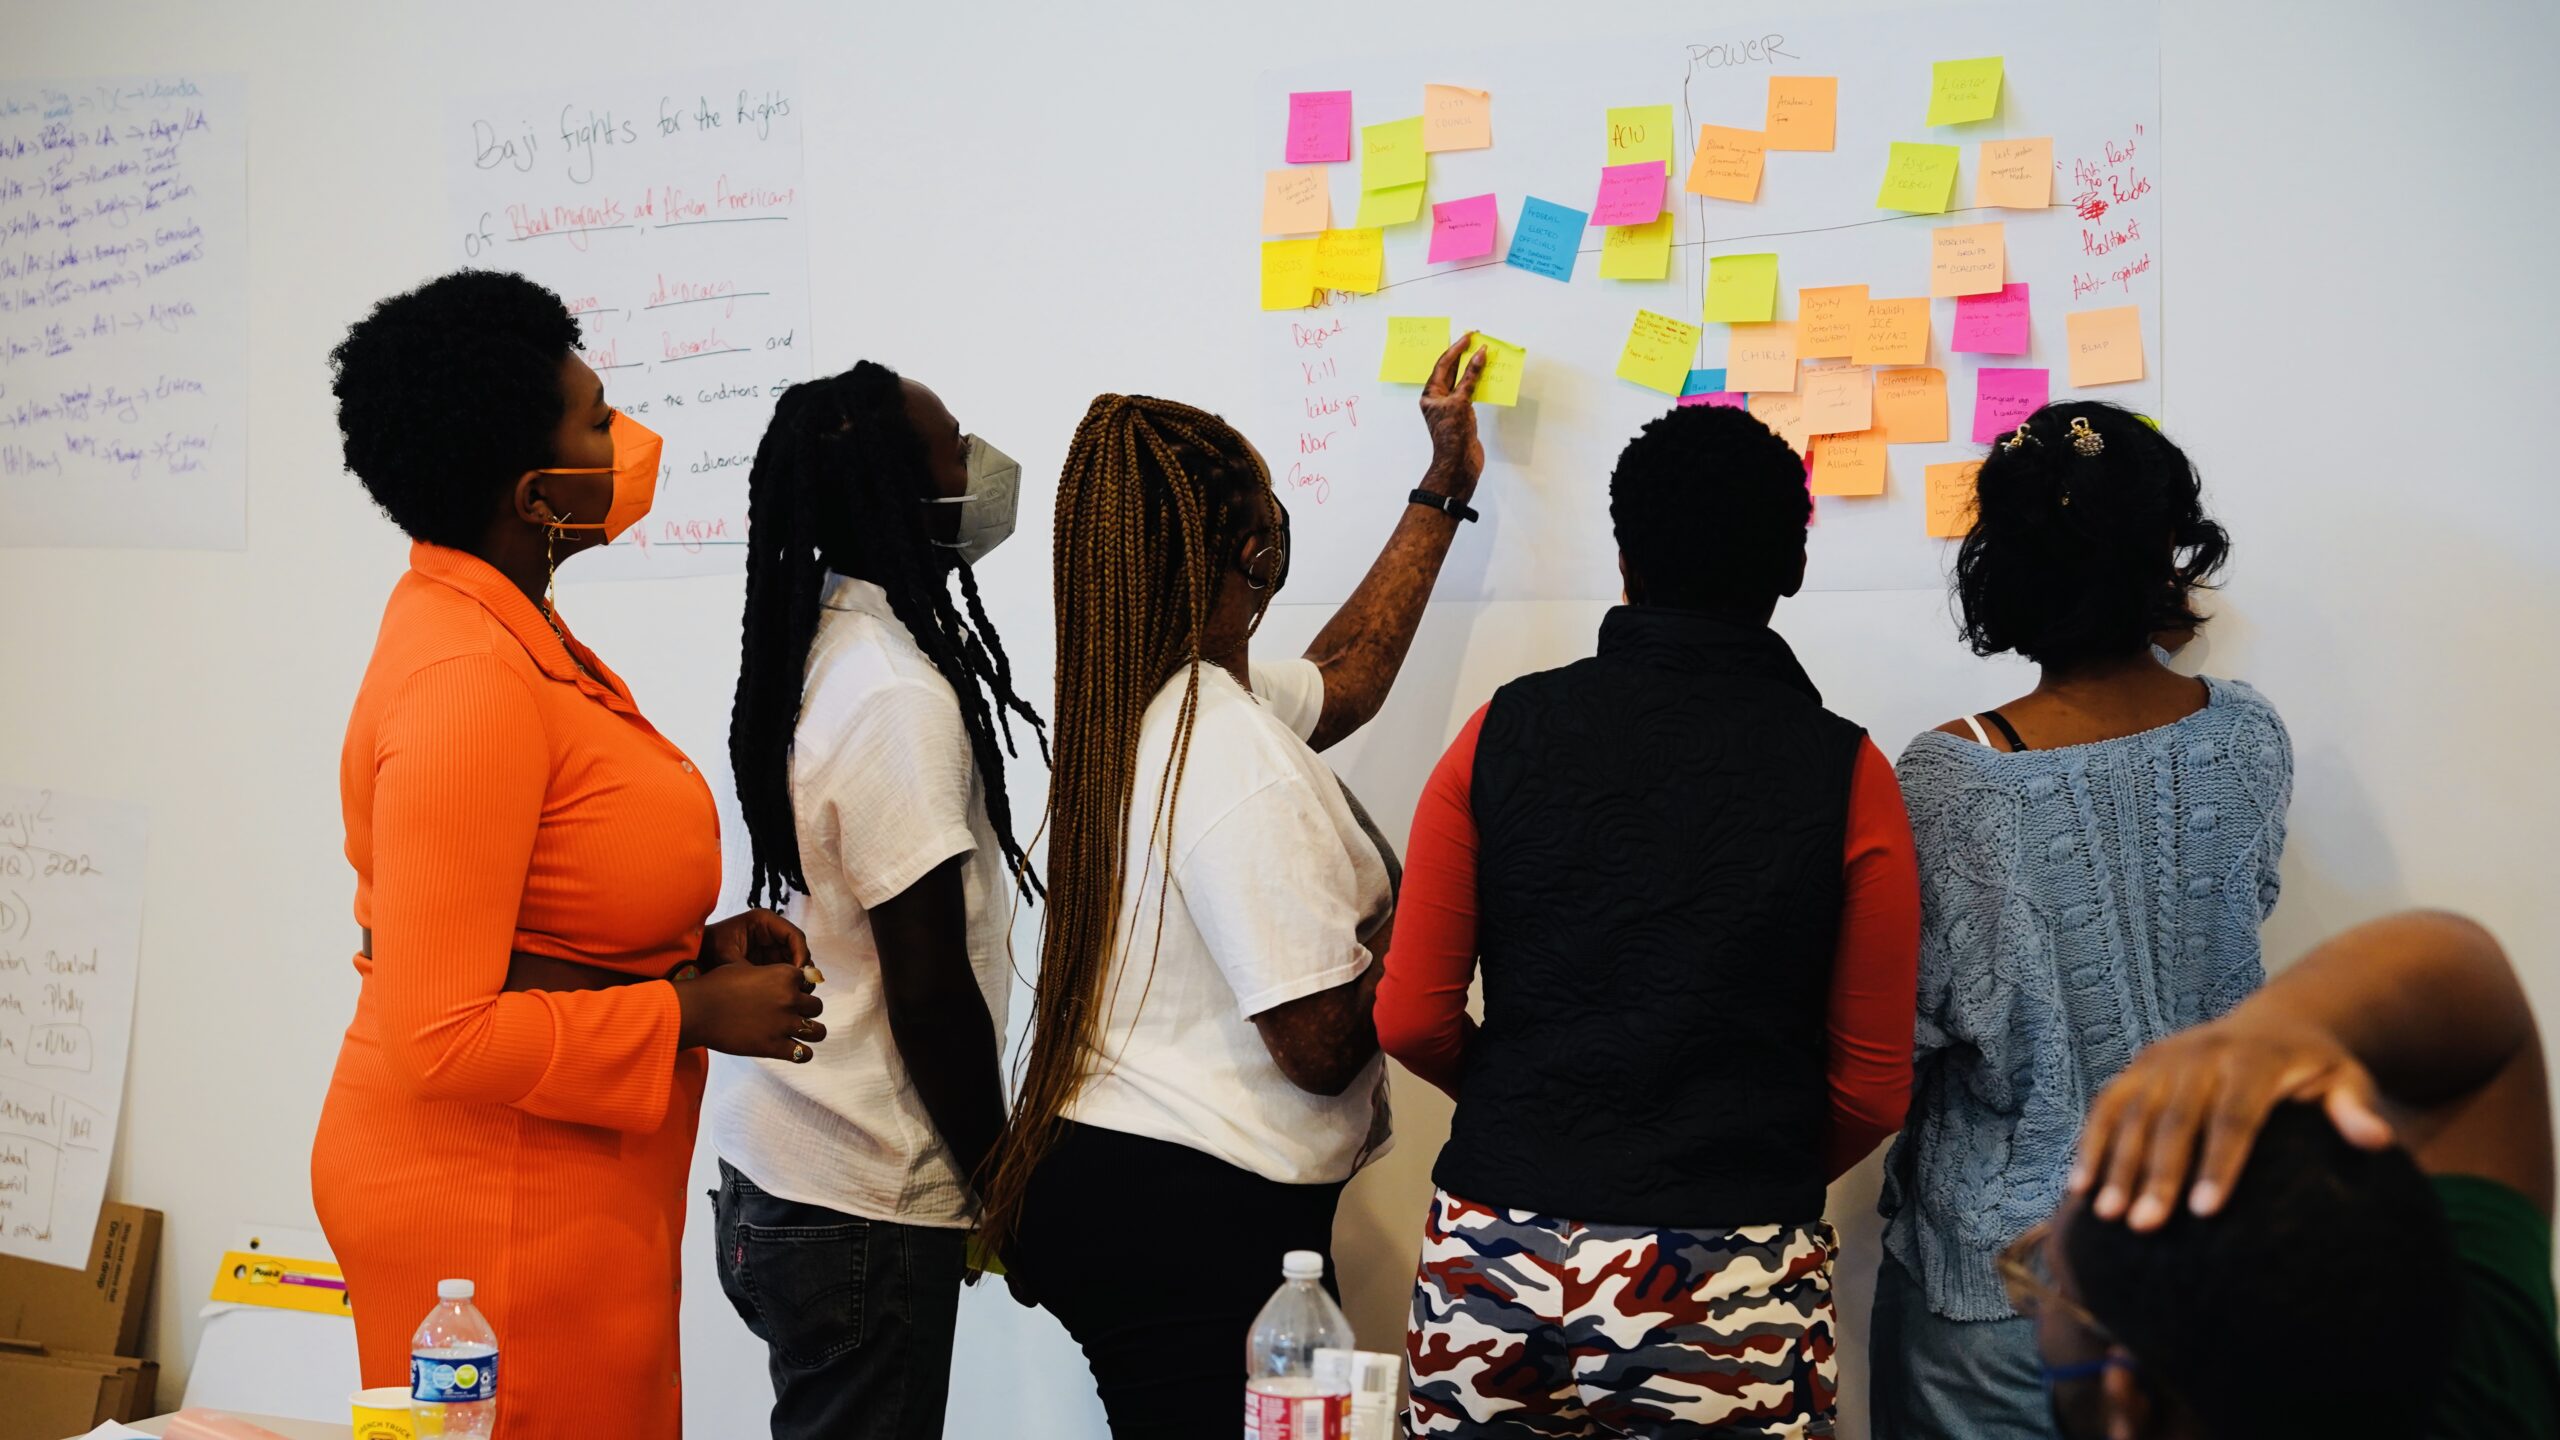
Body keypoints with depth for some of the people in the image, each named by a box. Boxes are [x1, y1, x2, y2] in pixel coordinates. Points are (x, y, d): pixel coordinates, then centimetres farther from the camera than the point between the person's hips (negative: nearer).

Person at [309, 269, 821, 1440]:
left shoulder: (508, 629, 8)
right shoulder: (467, 684, -23)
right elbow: (443, 1034, -25)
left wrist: (690, 946, 5)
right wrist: (697, 1014, -16)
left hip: (561, 1195, 10)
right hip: (492, 1209, -10)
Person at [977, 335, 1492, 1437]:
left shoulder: (1133, 705, 8)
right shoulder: (1240, 758, -22)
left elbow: (1342, 675, 26)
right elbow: (1320, 1046, -21)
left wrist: (1445, 488, 31)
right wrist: (1392, 933, -1)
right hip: (1195, 1221, -10)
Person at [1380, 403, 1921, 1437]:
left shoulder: (1505, 731, -1)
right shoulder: (1844, 773, -5)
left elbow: (1413, 1020, 0)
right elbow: (1872, 1089, -2)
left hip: (1492, 1272, 2)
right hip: (1731, 1296, -1)